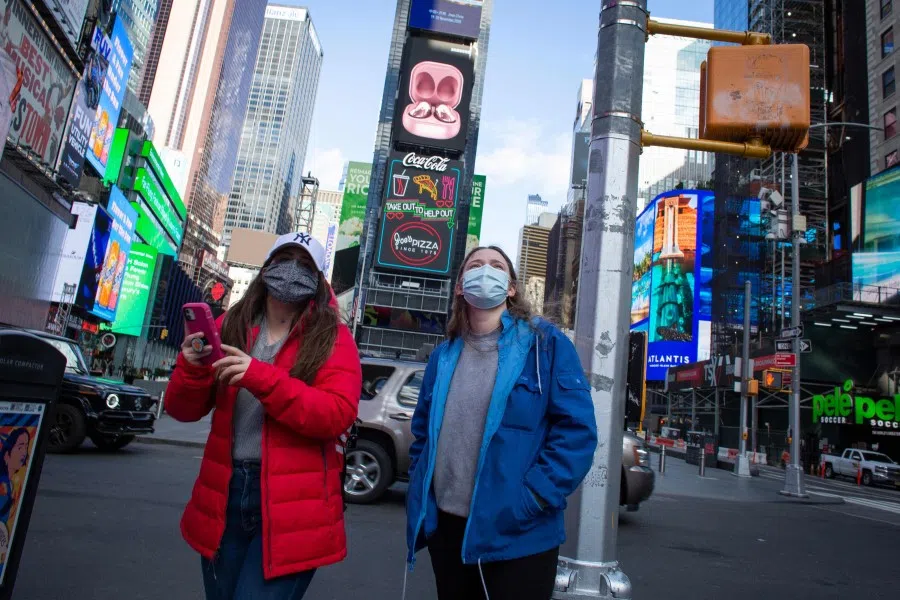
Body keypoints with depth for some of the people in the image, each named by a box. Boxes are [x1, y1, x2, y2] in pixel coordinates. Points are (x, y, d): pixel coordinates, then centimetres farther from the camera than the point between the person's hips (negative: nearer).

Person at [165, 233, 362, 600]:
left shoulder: (332, 337, -4)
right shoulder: (230, 327, 6)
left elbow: (339, 415, -17)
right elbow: (183, 410, 7)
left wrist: (260, 377, -24)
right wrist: (192, 369, -15)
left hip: (292, 504, -4)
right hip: (224, 494, 4)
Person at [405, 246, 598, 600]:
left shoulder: (545, 344, -6)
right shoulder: (444, 356, 8)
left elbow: (576, 429, -12)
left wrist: (532, 499, -18)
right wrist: (420, 496, 4)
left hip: (517, 535, -4)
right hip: (444, 527, 5)